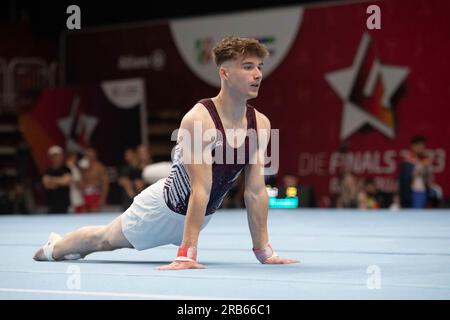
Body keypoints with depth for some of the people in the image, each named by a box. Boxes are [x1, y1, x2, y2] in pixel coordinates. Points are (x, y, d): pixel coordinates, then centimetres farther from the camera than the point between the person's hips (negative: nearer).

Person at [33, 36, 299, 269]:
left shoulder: (261, 124, -14)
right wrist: (187, 254, -38)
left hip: (202, 213, 6)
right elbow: (201, 189, -37)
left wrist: (264, 249, -12)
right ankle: (55, 248, 49)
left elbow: (256, 190, -10)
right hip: (164, 207, -6)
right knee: (105, 239, 19)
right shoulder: (199, 120, -33)